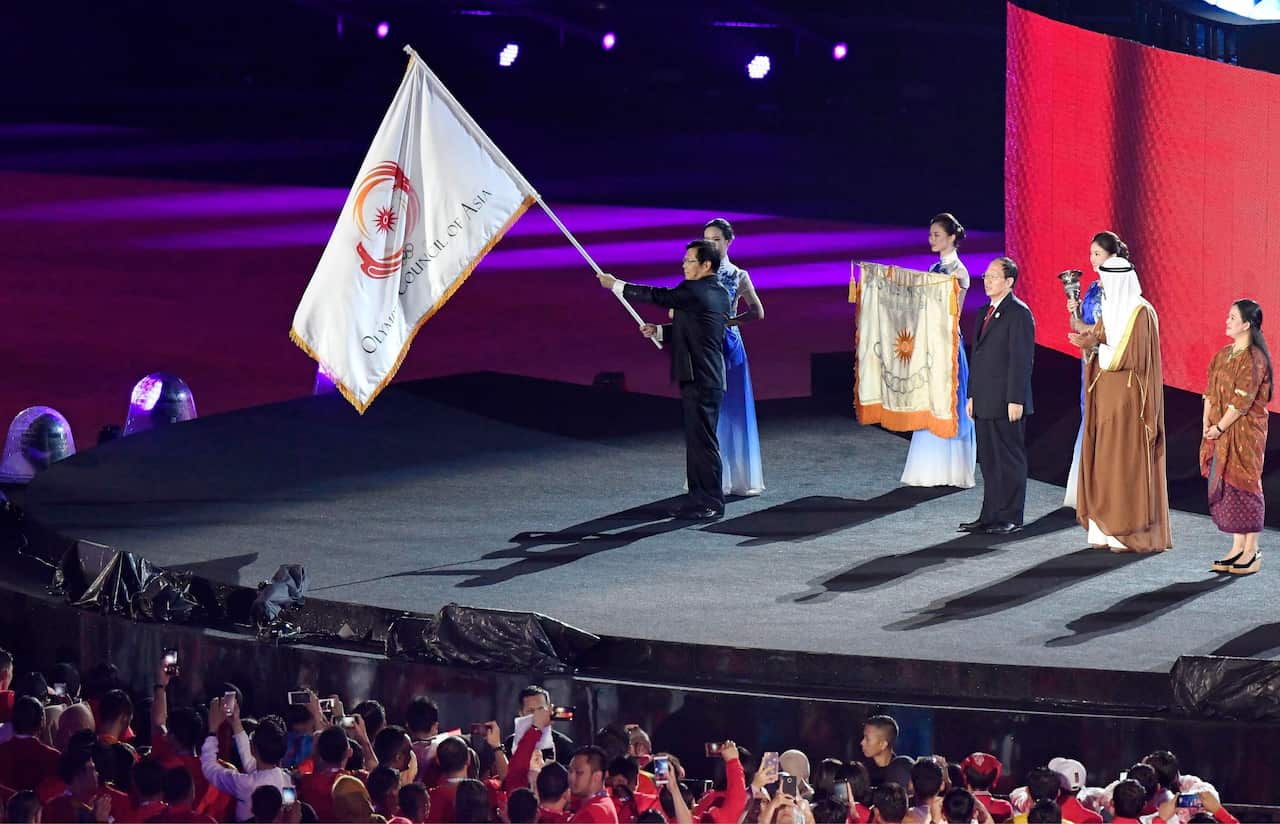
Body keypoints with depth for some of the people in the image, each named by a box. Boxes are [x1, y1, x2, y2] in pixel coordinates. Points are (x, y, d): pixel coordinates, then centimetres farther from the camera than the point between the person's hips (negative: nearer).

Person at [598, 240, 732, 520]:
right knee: (696, 440, 14)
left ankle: (713, 503, -4)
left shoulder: (694, 291, -16)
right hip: (703, 378, 10)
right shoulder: (719, 293, 13)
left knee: (703, 441, -6)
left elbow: (656, 296, -10)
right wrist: (658, 331, 12)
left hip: (700, 381, -10)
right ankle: (698, 498, 18)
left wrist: (616, 285, 0)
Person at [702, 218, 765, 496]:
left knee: (732, 410, 1)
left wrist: (728, 320, -13)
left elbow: (757, 312, -1)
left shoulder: (738, 276, 5)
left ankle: (739, 477, 7)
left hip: (728, 346, -1)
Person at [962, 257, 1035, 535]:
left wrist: (1016, 400, -18)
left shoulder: (1019, 314, -10)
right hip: (984, 403, 9)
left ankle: (1011, 517, 2)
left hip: (1007, 405, -9)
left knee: (1010, 459, -2)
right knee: (989, 460, 11)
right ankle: (990, 516, 15)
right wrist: (972, 395, 17)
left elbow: (1022, 360, -14)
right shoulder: (985, 313, 17)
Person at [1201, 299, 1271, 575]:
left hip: (1245, 433, -9)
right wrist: (1207, 421, 0)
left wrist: (1219, 427, -14)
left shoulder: (1253, 359, -15)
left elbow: (1242, 401, -18)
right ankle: (1238, 548, 18)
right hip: (1221, 434, 9)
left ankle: (1252, 552, 2)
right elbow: (1211, 391, 12)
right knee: (1225, 488, 10)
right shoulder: (1224, 355, 12)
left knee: (1243, 487, -5)